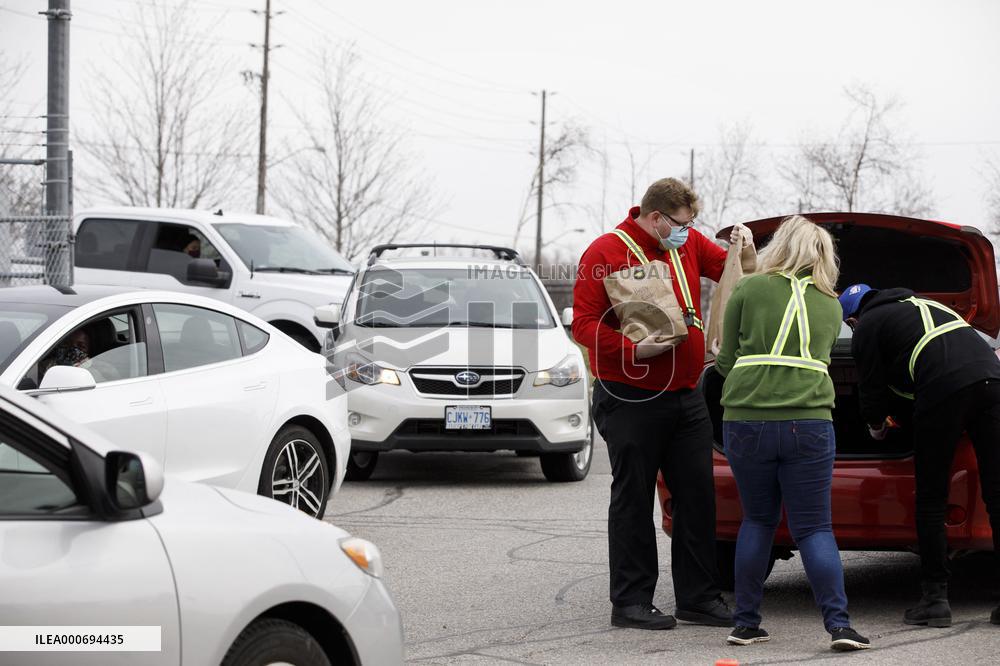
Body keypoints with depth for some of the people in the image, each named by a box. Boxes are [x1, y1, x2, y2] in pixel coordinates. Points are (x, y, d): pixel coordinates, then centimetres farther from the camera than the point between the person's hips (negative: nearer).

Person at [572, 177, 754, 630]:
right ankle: (630, 602, 7)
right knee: (633, 502, 0)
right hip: (630, 401, -6)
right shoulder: (607, 252, -8)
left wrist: (745, 249, -2)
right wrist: (635, 350, -25)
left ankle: (698, 597, 15)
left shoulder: (688, 244, 11)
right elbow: (585, 325, -13)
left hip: (686, 396, 6)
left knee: (697, 497, 7)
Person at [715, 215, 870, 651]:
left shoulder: (748, 290, 6)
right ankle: (838, 625, -8)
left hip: (746, 419, 0)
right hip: (808, 423, 0)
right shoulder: (831, 305, 15)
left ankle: (745, 623, 14)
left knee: (757, 521, 15)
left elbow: (726, 361, 11)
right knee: (814, 528, 5)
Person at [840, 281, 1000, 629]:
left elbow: (872, 389, 16)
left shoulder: (866, 329, 16)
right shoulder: (920, 304, 36)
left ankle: (935, 597, 6)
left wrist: (876, 426, 36)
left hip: (944, 388, -6)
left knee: (931, 499, 6)